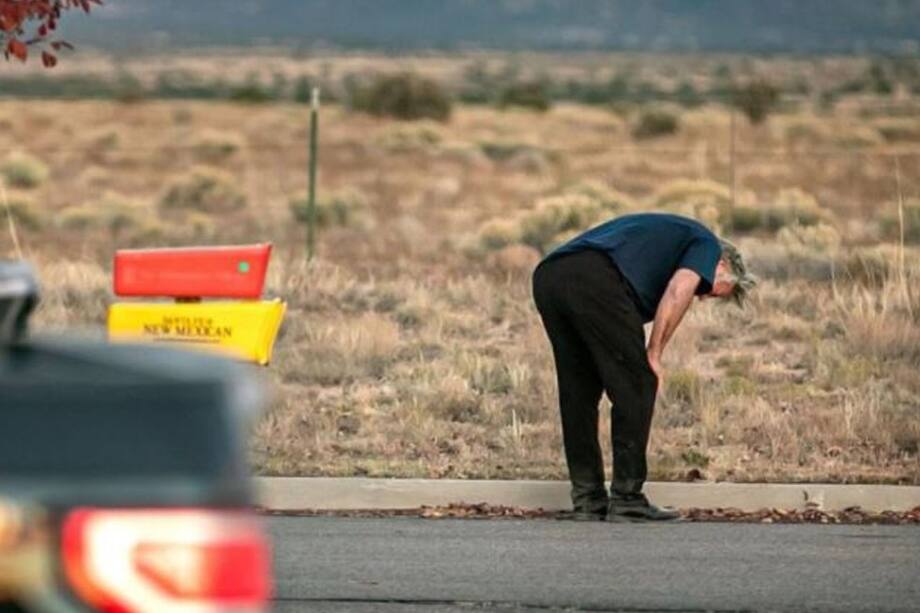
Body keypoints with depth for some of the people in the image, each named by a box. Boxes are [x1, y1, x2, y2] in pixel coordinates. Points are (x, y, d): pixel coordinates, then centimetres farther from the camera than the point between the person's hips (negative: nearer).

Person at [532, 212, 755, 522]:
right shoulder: (706, 244, 19)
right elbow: (678, 290, -3)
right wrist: (654, 354, 2)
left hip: (547, 276, 8)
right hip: (596, 281, -8)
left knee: (577, 393, 18)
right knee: (636, 387, 4)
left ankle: (587, 498, 20)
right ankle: (627, 499, 6)